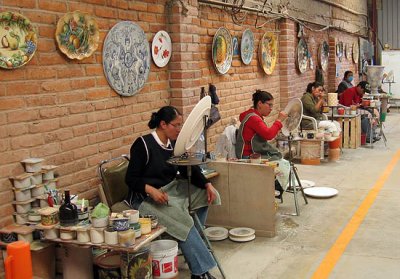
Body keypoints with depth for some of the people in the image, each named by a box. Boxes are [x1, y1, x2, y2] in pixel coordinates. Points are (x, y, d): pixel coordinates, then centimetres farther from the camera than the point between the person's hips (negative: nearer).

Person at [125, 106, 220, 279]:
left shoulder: (174, 143, 6)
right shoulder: (143, 144, -14)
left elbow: (189, 169, 7)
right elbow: (131, 178, -14)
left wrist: (207, 185, -10)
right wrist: (151, 190, -32)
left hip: (171, 189, 8)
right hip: (146, 196, -8)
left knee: (207, 194, -3)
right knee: (182, 219, -28)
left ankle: (194, 239, 7)